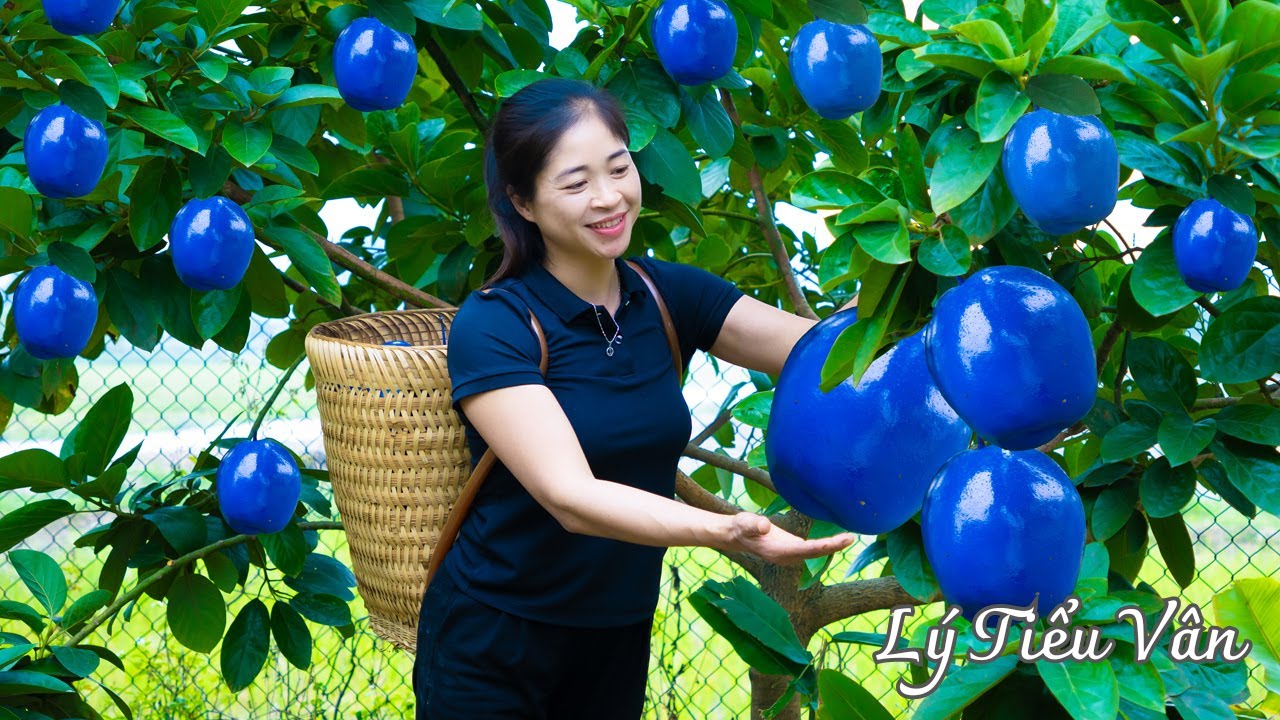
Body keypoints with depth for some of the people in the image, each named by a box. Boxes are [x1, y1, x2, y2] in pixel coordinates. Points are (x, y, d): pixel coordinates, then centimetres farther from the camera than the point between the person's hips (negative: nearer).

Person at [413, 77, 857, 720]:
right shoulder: (490, 327, -18)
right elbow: (570, 496, -29)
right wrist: (724, 532, -44)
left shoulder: (669, 297, -2)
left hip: (620, 640, 5)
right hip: (492, 647, -5)